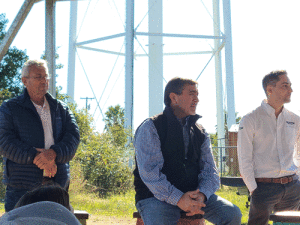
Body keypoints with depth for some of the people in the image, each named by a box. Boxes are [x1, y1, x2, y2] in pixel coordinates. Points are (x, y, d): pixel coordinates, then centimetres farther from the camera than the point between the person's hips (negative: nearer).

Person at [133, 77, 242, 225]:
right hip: (157, 197, -4)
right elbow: (149, 171, -15)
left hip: (193, 195, 5)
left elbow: (210, 170, 6)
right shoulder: (150, 128, -4)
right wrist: (178, 199, -25)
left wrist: (201, 194, -16)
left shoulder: (200, 133, 14)